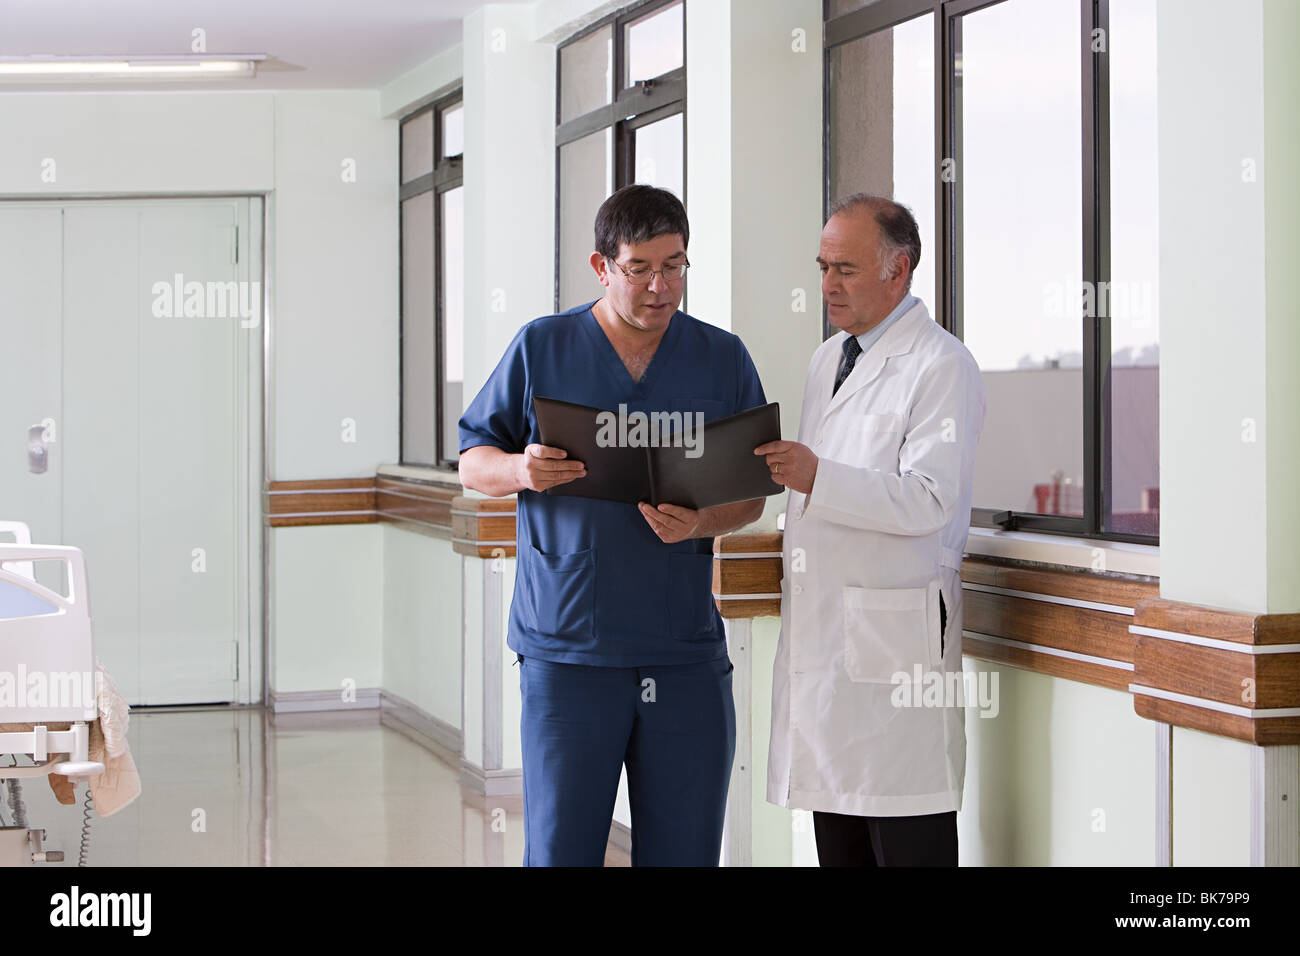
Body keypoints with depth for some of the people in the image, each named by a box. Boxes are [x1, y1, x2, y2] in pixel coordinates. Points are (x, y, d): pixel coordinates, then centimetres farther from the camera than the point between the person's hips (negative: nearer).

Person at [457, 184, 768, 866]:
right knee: (559, 848, -3)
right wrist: (522, 471, -14)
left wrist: (699, 522, -11)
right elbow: (472, 462, 9)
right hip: (567, 648, -2)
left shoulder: (724, 358, 9)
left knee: (686, 850, 5)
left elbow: (751, 494, 11)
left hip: (686, 652, 2)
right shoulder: (540, 348, 5)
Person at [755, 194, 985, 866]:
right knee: (837, 846, 11)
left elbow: (928, 500, -17)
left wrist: (816, 478, -27)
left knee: (908, 846, -7)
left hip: (896, 635, -8)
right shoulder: (827, 359, 20)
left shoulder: (942, 367, -7)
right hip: (820, 632, 8)